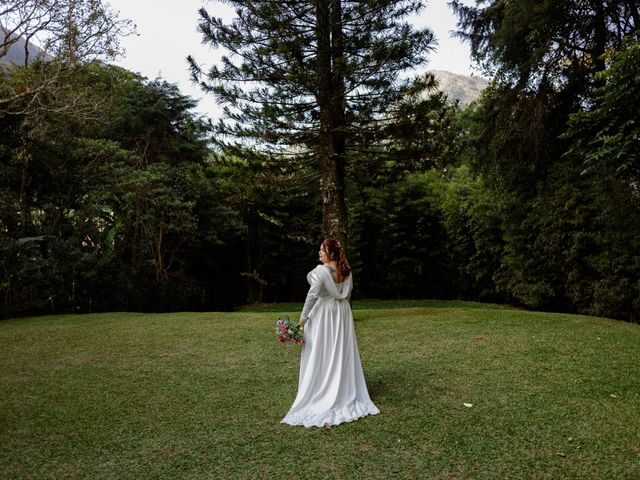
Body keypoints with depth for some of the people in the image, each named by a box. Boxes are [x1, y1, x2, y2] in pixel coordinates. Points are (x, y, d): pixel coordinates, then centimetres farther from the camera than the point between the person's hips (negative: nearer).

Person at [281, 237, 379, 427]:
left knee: (321, 356, 2)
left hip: (323, 314, -7)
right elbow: (348, 293, 11)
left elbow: (312, 295, -21)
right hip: (342, 313, 7)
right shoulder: (346, 271, 1)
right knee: (342, 354, 14)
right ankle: (346, 395, 25)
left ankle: (320, 398, 10)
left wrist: (303, 316, -12)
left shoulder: (321, 271, -21)